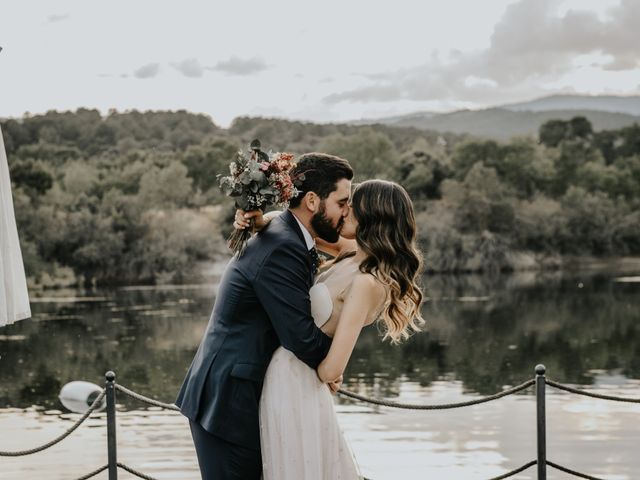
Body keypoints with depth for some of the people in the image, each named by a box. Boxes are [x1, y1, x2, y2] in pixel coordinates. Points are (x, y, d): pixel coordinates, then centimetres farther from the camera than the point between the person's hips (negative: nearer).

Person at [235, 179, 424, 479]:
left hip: (293, 387, -8)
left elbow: (331, 369, -23)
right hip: (293, 384, 8)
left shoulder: (367, 282, -22)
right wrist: (261, 219, -5)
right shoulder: (356, 254, 2)